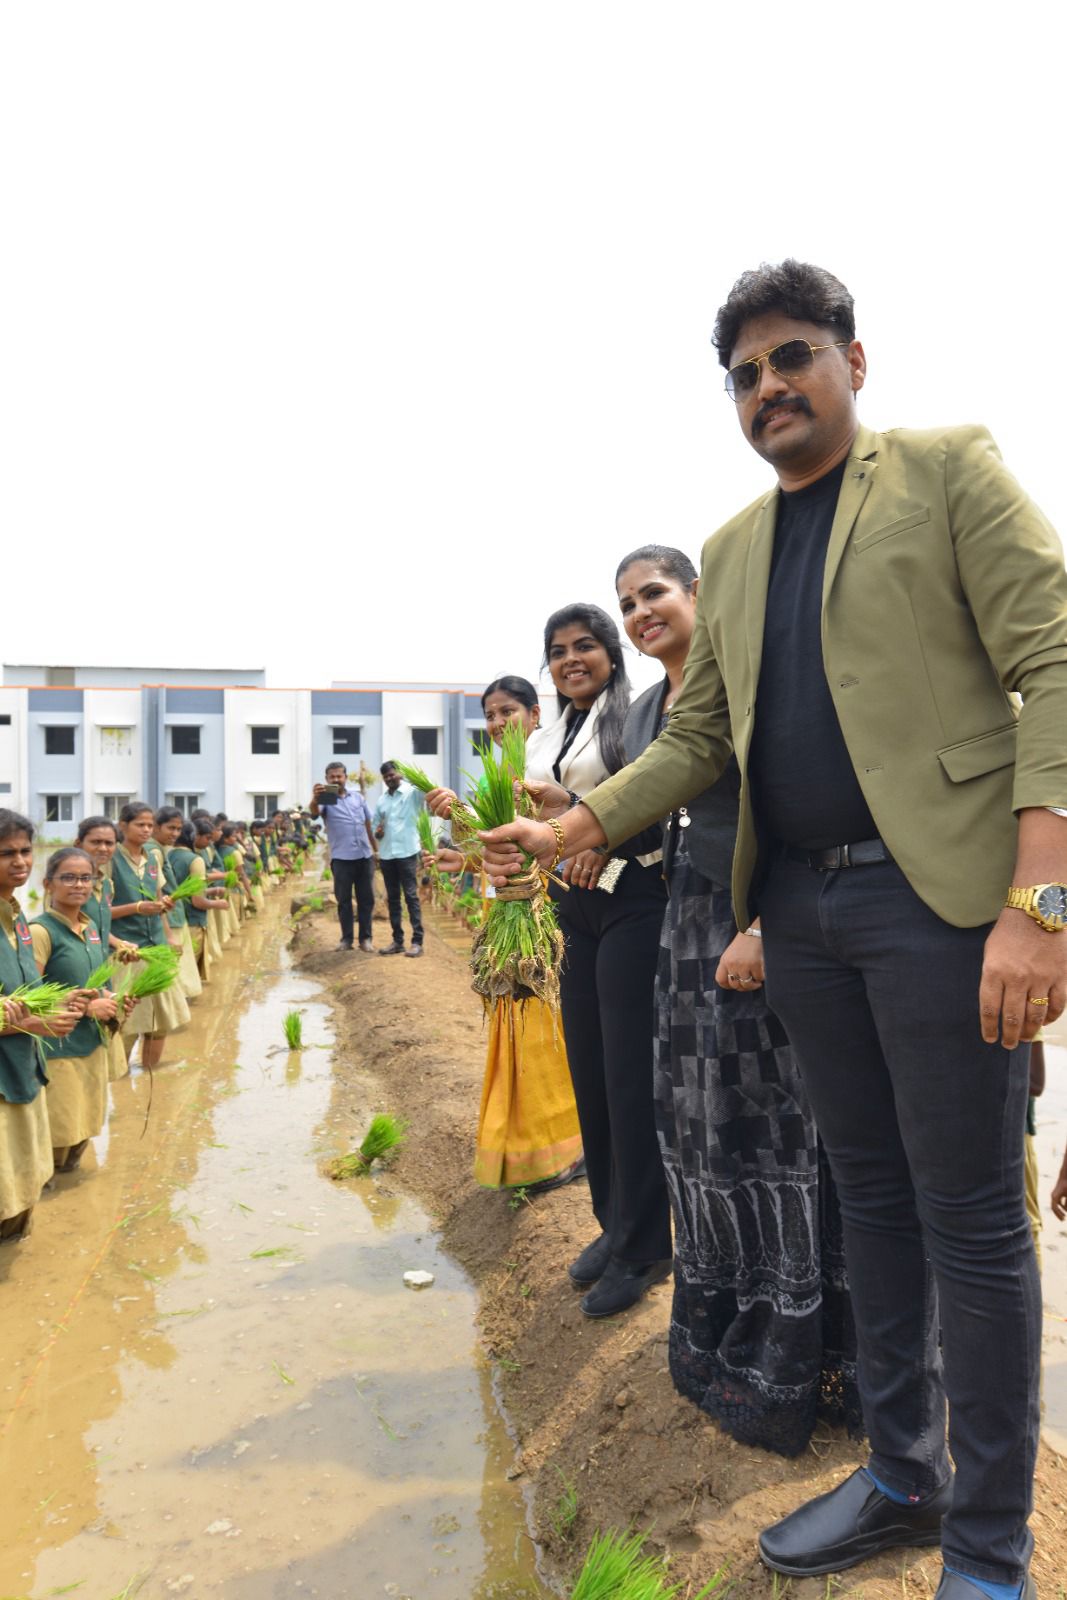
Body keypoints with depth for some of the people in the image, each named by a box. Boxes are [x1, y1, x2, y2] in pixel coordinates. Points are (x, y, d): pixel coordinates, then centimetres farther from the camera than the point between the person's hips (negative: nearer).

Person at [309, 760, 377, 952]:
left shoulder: (357, 796, 11)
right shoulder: (326, 798, -2)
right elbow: (314, 812, -26)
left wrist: (376, 848, 15)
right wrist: (314, 799, -48)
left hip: (364, 855, 3)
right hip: (341, 858, -3)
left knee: (366, 898, 6)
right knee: (343, 900, 4)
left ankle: (366, 938, 13)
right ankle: (346, 938, 13)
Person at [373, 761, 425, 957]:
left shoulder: (411, 792, -2)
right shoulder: (381, 800, 15)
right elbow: (375, 826, 19)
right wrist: (377, 832, -2)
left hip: (407, 852, -6)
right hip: (386, 854, 6)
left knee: (411, 896, -4)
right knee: (392, 898, 9)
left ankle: (417, 941, -2)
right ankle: (397, 941, 15)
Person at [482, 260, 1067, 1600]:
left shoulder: (949, 470, 1)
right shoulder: (731, 551, 16)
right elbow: (696, 737, 15)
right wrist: (571, 829, 1)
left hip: (937, 892, -5)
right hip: (799, 908, 5)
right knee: (871, 1198, 15)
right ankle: (901, 1476, 33)